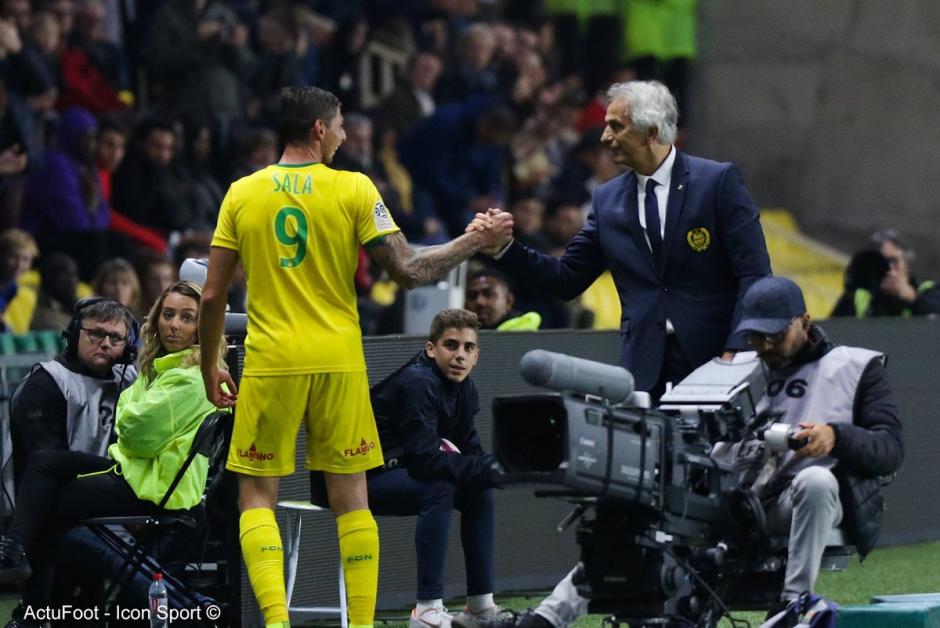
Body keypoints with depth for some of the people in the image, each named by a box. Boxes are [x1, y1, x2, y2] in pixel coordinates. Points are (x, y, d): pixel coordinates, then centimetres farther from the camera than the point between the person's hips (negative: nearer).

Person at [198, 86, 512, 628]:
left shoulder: (242, 194, 2)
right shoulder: (353, 189, -3)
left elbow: (213, 295, 3)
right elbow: (408, 271, -7)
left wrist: (209, 368, 15)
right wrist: (475, 242, 5)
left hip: (271, 363, 0)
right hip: (339, 360, 0)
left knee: (257, 495, 5)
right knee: (350, 496, 9)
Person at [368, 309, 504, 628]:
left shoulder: (463, 387, 4)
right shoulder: (419, 384, -24)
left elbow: (470, 451, 5)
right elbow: (424, 459, -32)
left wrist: (499, 465, -17)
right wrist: (491, 467, -31)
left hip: (399, 469, 10)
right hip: (362, 478, -10)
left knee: (480, 489, 5)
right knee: (438, 488, -30)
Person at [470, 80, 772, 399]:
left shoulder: (718, 181, -3)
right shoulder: (608, 199, 12)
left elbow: (754, 273, -6)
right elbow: (567, 278, 15)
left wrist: (734, 352, -14)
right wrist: (505, 248, 3)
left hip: (714, 360, -3)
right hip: (645, 371, 3)